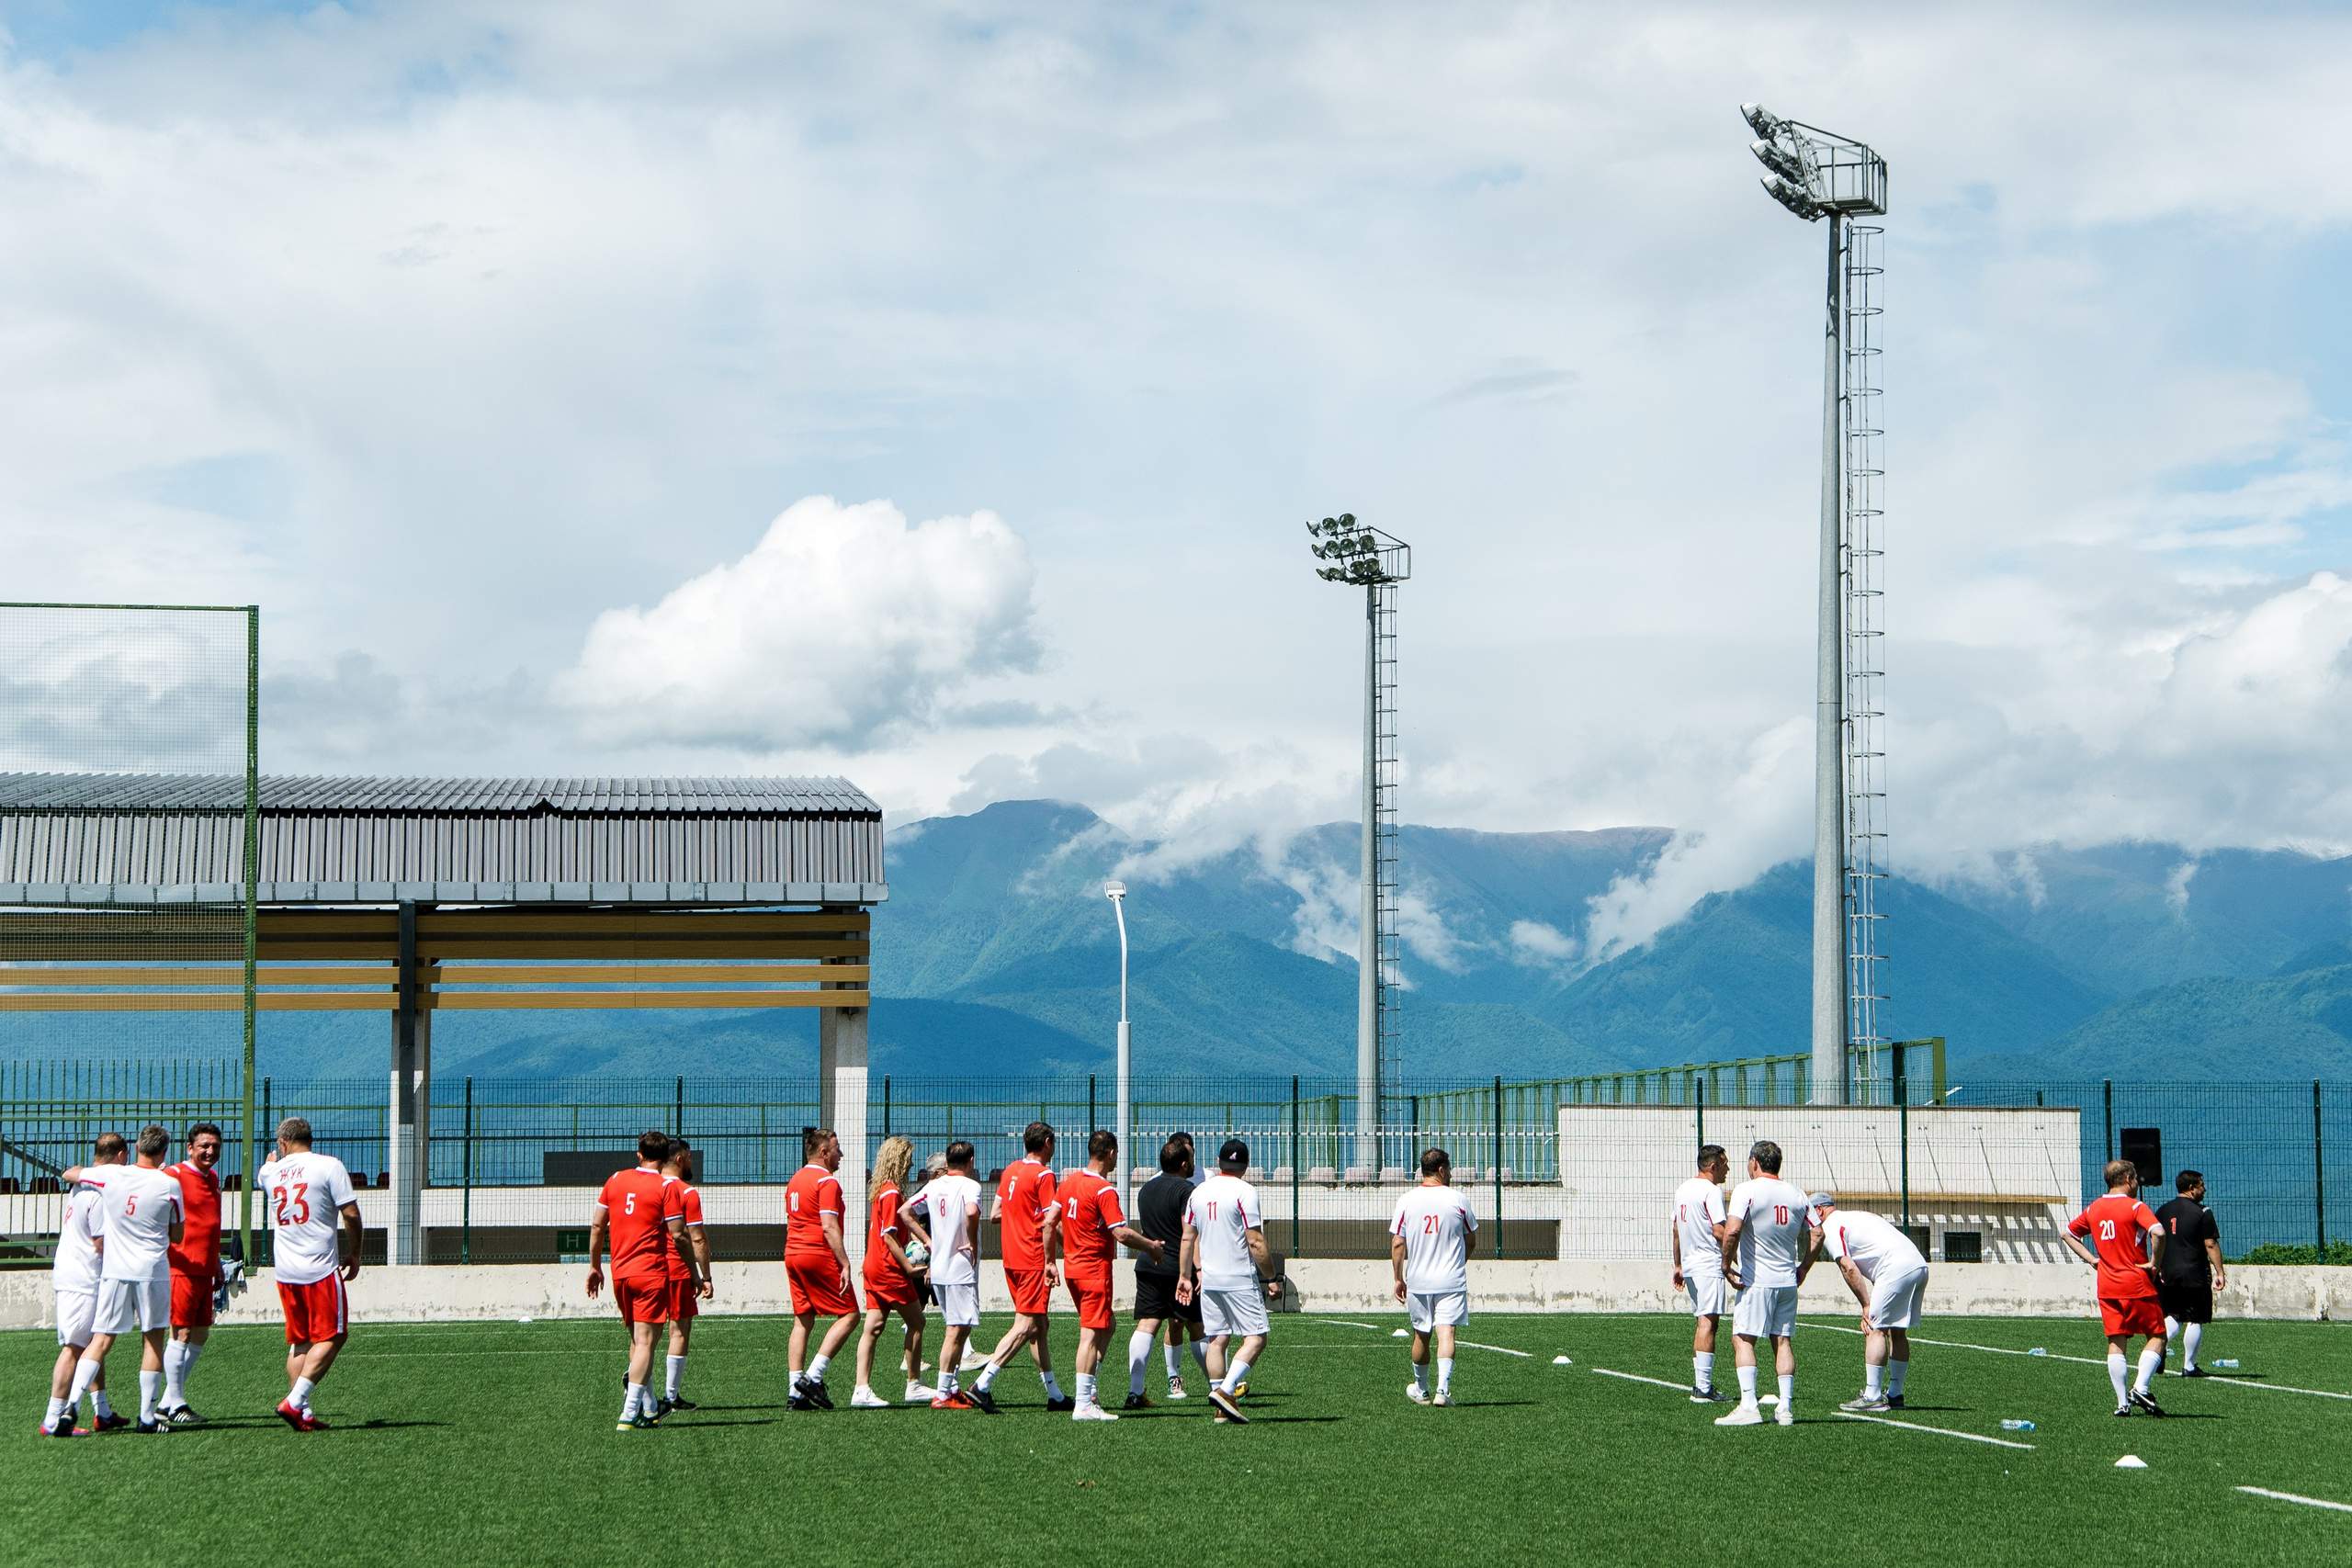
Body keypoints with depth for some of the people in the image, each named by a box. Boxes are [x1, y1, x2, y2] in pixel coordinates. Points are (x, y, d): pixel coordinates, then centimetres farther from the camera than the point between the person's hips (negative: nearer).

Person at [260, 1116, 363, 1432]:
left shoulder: (271, 1172, 8)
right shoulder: (329, 1166, -7)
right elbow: (350, 1214, -9)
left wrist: (271, 1160, 58)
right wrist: (354, 1254, 6)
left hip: (285, 1271, 5)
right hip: (320, 1268, -5)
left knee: (298, 1341, 12)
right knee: (331, 1337, 0)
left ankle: (302, 1413, 9)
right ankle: (295, 1402, -10)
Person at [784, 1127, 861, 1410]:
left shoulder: (795, 1181, 17)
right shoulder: (827, 1182, -11)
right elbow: (829, 1227, -19)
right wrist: (844, 1264, -20)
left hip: (792, 1255, 9)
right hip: (819, 1256, -9)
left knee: (802, 1321, 10)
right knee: (848, 1315, -2)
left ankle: (796, 1393, 5)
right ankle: (813, 1377, -10)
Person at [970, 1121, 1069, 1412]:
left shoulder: (1010, 1171, 11)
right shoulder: (1043, 1175, -12)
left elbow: (994, 1214, 16)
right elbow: (1049, 1222, -19)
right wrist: (1050, 1262, -15)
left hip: (1011, 1259, 9)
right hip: (1033, 1260, -9)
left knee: (1038, 1326, 13)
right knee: (1026, 1327, -9)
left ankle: (1054, 1395, 18)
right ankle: (982, 1384, -18)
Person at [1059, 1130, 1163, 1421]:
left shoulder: (1067, 1184, 8)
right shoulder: (1104, 1190, -16)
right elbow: (1121, 1234, -22)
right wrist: (1151, 1246, -8)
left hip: (1073, 1267, 9)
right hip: (1096, 1270, -9)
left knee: (1108, 1324, 20)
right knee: (1091, 1335, -7)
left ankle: (1089, 1389, 16)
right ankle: (1084, 1405, -9)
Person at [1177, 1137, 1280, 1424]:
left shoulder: (1198, 1192, 8)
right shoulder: (1245, 1192, -11)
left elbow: (1187, 1238, 13)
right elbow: (1255, 1242, -14)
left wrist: (1185, 1276, 22)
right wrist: (1271, 1277, -6)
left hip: (1209, 1280, 6)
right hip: (1240, 1280, -6)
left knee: (1217, 1339, 10)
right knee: (1256, 1338, -2)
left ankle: (1222, 1409, 9)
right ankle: (1225, 1390, -18)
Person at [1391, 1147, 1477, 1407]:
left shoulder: (1406, 1200, -1)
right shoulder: (1458, 1200, -2)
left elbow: (1397, 1243, -2)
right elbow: (1470, 1240, 8)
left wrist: (1398, 1279, 6)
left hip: (1417, 1281, 2)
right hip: (1452, 1281, -2)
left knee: (1421, 1335, 15)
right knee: (1446, 1332, -8)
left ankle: (1421, 1391, 30)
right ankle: (1443, 1390, -23)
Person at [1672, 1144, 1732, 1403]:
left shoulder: (1683, 1189, 15)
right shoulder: (1712, 1191, -12)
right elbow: (1719, 1231, -19)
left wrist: (1678, 1266, 25)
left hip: (1689, 1265, 9)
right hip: (1709, 1265, -9)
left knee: (1702, 1321, 17)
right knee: (1708, 1322, -10)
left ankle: (1700, 1383, 20)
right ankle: (1703, 1389, -13)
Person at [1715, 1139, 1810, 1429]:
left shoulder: (1747, 1190, -9)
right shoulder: (1796, 1195, 9)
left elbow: (1732, 1231, -22)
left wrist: (1726, 1265, -11)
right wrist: (1803, 1269, 26)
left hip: (1756, 1282, -6)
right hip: (1788, 1281, 6)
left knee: (1742, 1339, -3)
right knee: (1783, 1341, 9)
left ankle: (1748, 1406, -13)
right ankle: (1786, 1408, 6)